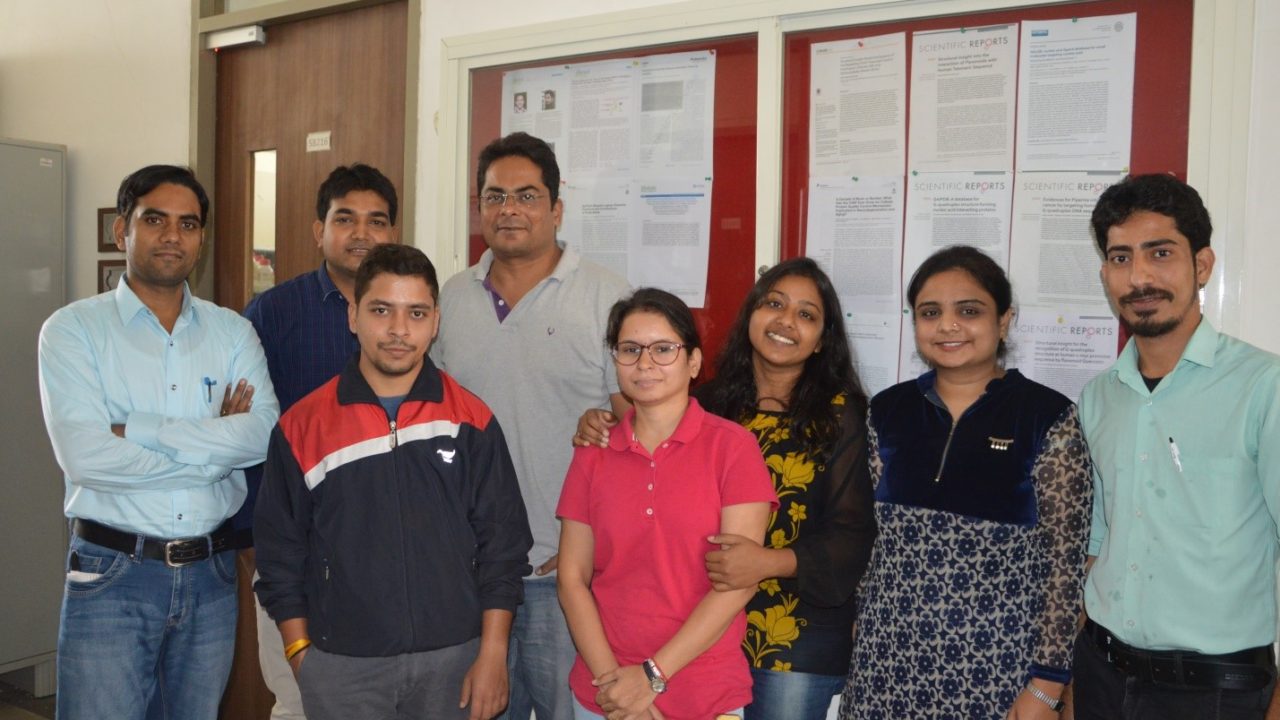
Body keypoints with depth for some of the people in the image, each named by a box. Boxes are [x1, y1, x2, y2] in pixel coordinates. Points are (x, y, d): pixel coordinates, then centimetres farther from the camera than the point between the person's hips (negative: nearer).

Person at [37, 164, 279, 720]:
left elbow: (264, 435, -11)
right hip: (112, 574, -3)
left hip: (211, 571, 3)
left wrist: (138, 429, -16)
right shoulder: (73, 330, -3)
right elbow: (82, 454, -17)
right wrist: (214, 447, -12)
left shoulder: (233, 331, 5)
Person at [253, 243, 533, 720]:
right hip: (341, 664, 0)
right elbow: (281, 553, 5)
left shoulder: (472, 422, -1)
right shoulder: (302, 427, -1)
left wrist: (493, 655, -4)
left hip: (454, 658, 0)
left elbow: (502, 545, 0)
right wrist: (300, 653, 2)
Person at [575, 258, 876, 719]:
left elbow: (852, 536, -10)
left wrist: (771, 562, -26)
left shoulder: (839, 416, -6)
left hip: (799, 640, -3)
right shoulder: (710, 403, 3)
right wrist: (600, 432, -6)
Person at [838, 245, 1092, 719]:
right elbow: (867, 534, 8)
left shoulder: (1048, 417, -7)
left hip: (999, 666, -3)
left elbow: (1066, 561, -8)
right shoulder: (887, 411, 3)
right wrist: (858, 640, 6)